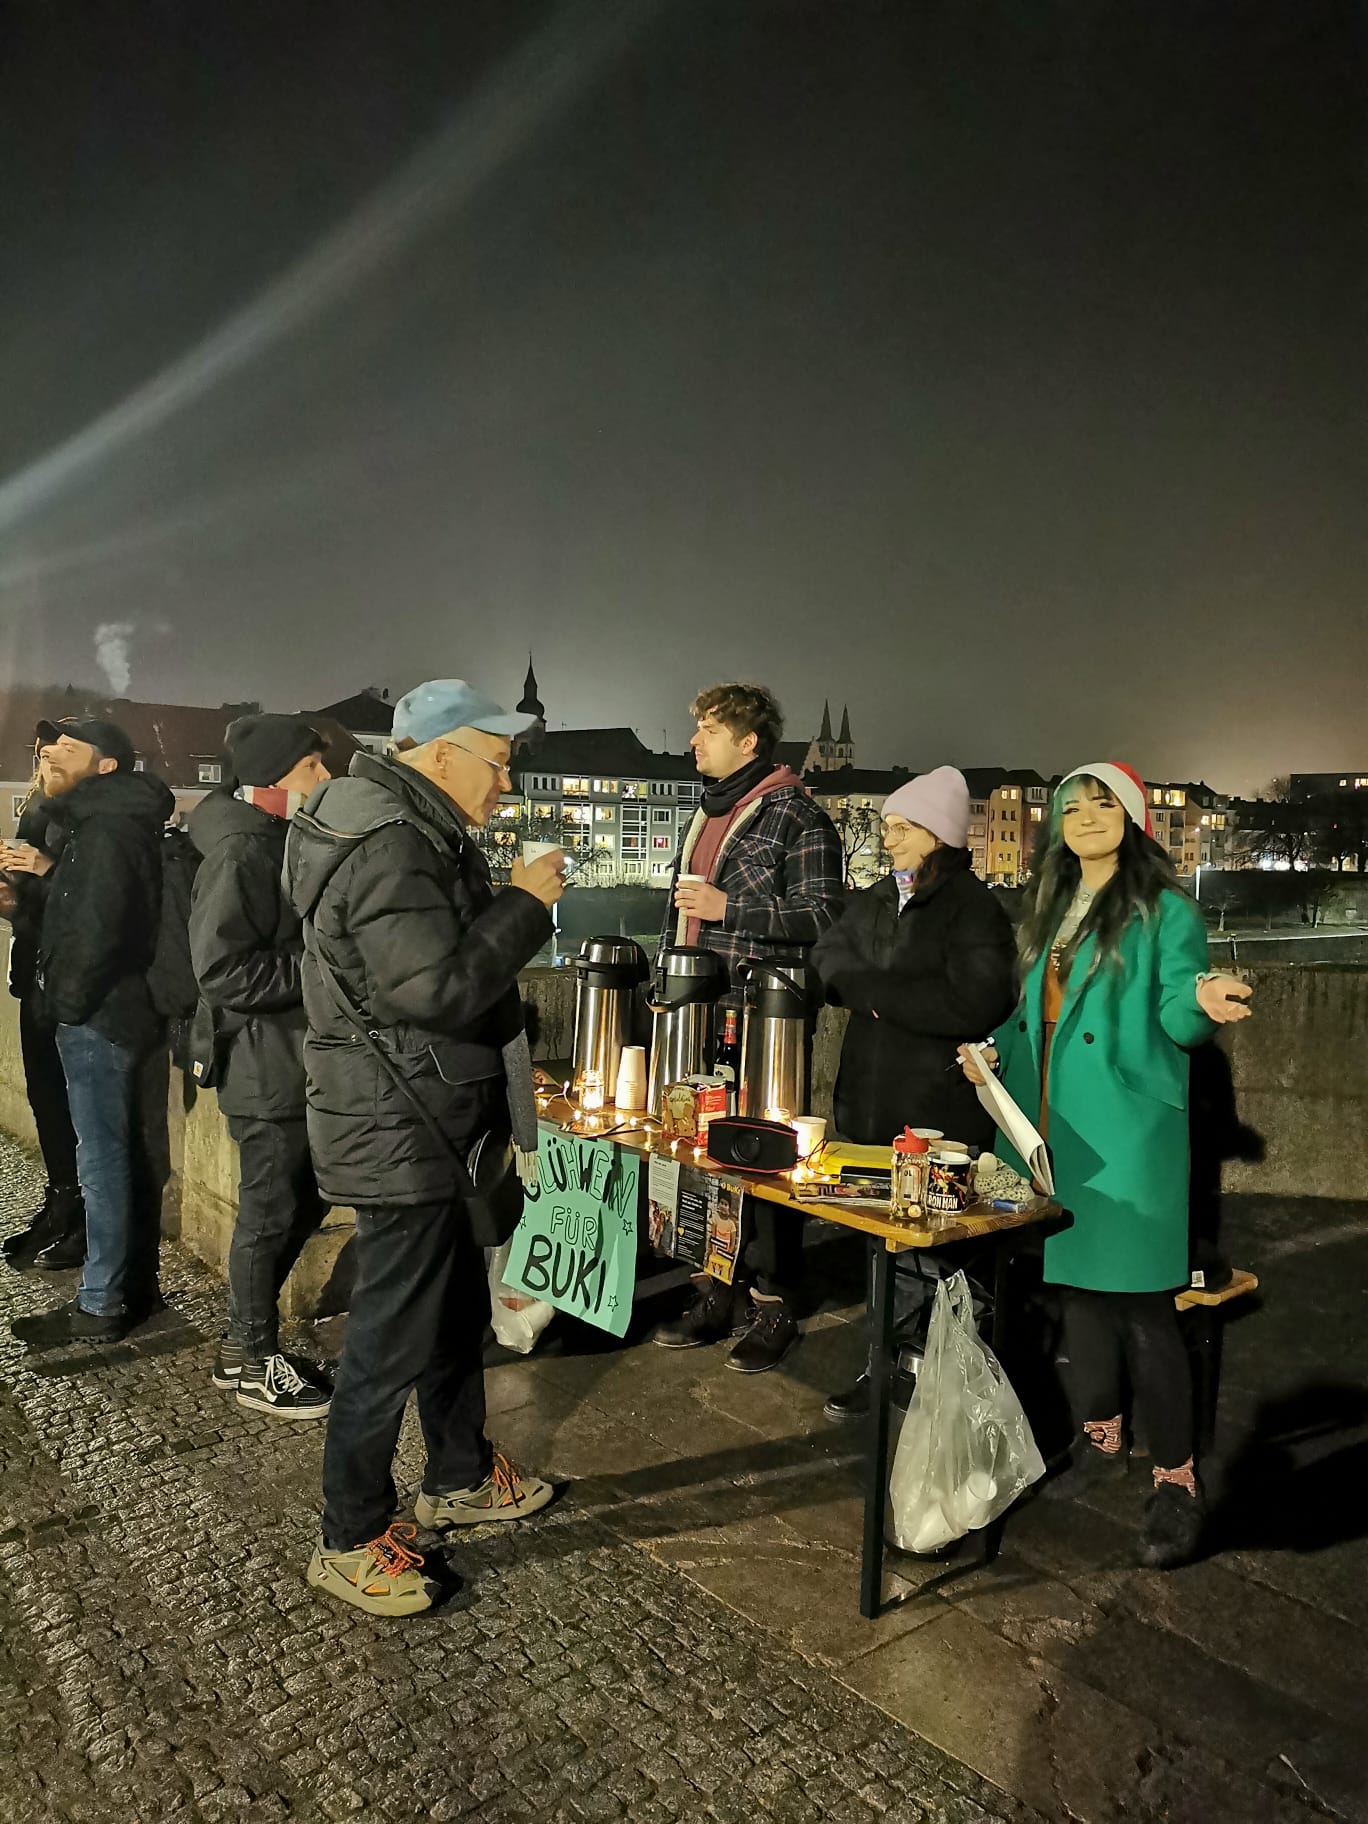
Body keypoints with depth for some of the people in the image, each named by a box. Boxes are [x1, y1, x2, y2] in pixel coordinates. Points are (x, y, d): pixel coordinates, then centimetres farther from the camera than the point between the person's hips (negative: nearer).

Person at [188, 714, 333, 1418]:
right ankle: (255, 1364, 22)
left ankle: (243, 1344, 33)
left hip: (298, 1063, 9)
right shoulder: (240, 851, -18)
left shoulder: (284, 843, 12)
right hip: (266, 1069, -9)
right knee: (270, 1215, 4)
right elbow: (222, 971, -25)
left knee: (302, 1204, 17)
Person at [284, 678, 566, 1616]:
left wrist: (506, 899, 10)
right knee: (394, 1337, 2)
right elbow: (435, 988, -29)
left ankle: (460, 1477, 41)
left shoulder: (411, 831, 13)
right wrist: (525, 903, -20)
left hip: (423, 1123, 11)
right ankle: (350, 1541, 21)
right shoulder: (388, 845, -22)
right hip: (395, 1130, -11)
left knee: (458, 1303, 22)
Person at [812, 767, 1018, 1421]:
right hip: (869, 1105, 7)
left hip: (938, 1116, -7)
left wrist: (878, 994, -15)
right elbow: (829, 957, 6)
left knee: (926, 1250, 4)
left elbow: (971, 1003, -23)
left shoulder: (974, 908, -11)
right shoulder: (876, 899, 13)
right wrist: (886, 991, -13)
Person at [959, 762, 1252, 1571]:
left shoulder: (1164, 909, -5)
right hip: (1054, 1131, 7)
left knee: (1141, 1302, -5)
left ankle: (1177, 1479, 9)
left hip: (1127, 1135, -7)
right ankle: (1101, 1436, 33)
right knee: (1078, 1284, 16)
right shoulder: (1051, 911, 15)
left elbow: (1175, 1018, -12)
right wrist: (999, 1049, 5)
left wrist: (1202, 999, -34)